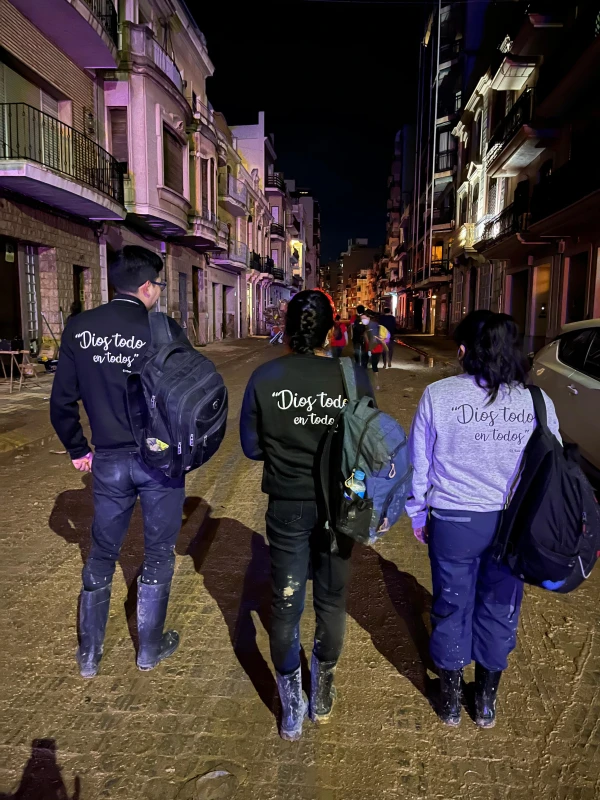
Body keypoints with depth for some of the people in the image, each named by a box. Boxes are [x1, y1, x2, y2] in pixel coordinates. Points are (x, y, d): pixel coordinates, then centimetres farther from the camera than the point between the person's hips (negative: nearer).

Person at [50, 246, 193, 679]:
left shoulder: (79, 328, -2)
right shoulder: (165, 330, -14)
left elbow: (62, 402, 2)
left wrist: (78, 449, 14)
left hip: (109, 460, 3)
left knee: (101, 555, 19)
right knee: (158, 555, 15)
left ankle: (89, 654, 31)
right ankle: (150, 647, 30)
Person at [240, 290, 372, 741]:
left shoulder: (265, 379, -12)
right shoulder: (354, 378, -13)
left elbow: (252, 447, -4)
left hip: (287, 506, -1)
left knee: (286, 604, 14)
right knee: (332, 600, 20)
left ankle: (292, 711, 27)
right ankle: (322, 695, 39)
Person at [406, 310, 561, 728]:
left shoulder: (438, 395, -14)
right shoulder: (537, 401, -9)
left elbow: (418, 463, -5)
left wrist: (419, 516, 9)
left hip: (454, 523, -1)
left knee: (452, 608, 18)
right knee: (500, 611, 20)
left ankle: (451, 701, 37)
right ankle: (487, 701, 39)